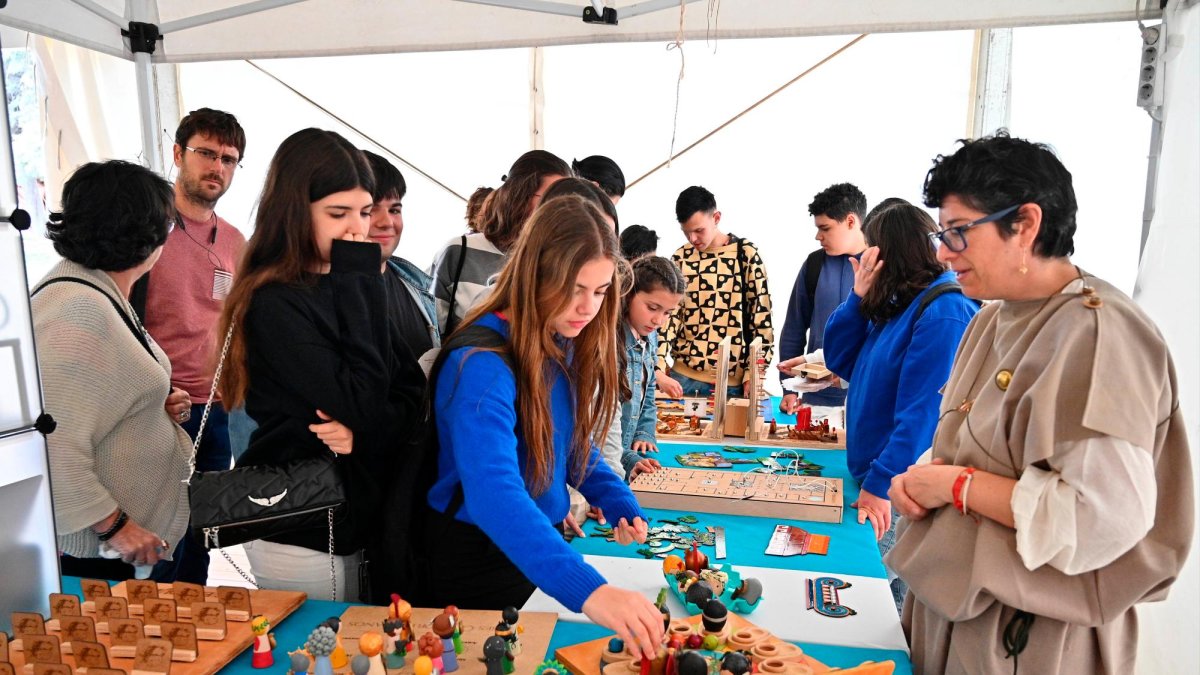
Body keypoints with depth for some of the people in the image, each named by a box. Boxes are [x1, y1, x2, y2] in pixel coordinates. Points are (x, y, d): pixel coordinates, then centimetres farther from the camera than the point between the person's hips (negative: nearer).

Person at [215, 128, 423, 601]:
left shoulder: (351, 287, 6)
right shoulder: (274, 305, -18)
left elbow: (411, 391, 2)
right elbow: (359, 404, -25)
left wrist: (363, 429, -19)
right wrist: (358, 282, -21)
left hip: (364, 520, 7)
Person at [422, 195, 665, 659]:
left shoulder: (566, 346, -4)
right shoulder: (482, 364, -29)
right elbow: (493, 492, -43)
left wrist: (619, 503, -8)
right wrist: (587, 590, -54)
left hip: (542, 546, 7)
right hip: (478, 556, -7)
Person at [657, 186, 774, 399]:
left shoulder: (746, 254, 0)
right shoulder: (681, 258, 5)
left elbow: (761, 317, 0)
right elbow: (667, 315, 1)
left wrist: (754, 373, -5)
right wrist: (658, 370, -10)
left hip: (734, 380, -1)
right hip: (684, 376, 2)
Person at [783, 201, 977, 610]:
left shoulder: (944, 314, -19)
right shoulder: (896, 305, 10)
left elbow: (922, 412, -23)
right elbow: (841, 360, 12)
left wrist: (880, 484, -22)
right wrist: (859, 297, 0)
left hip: (900, 493, -9)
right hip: (872, 477, 9)